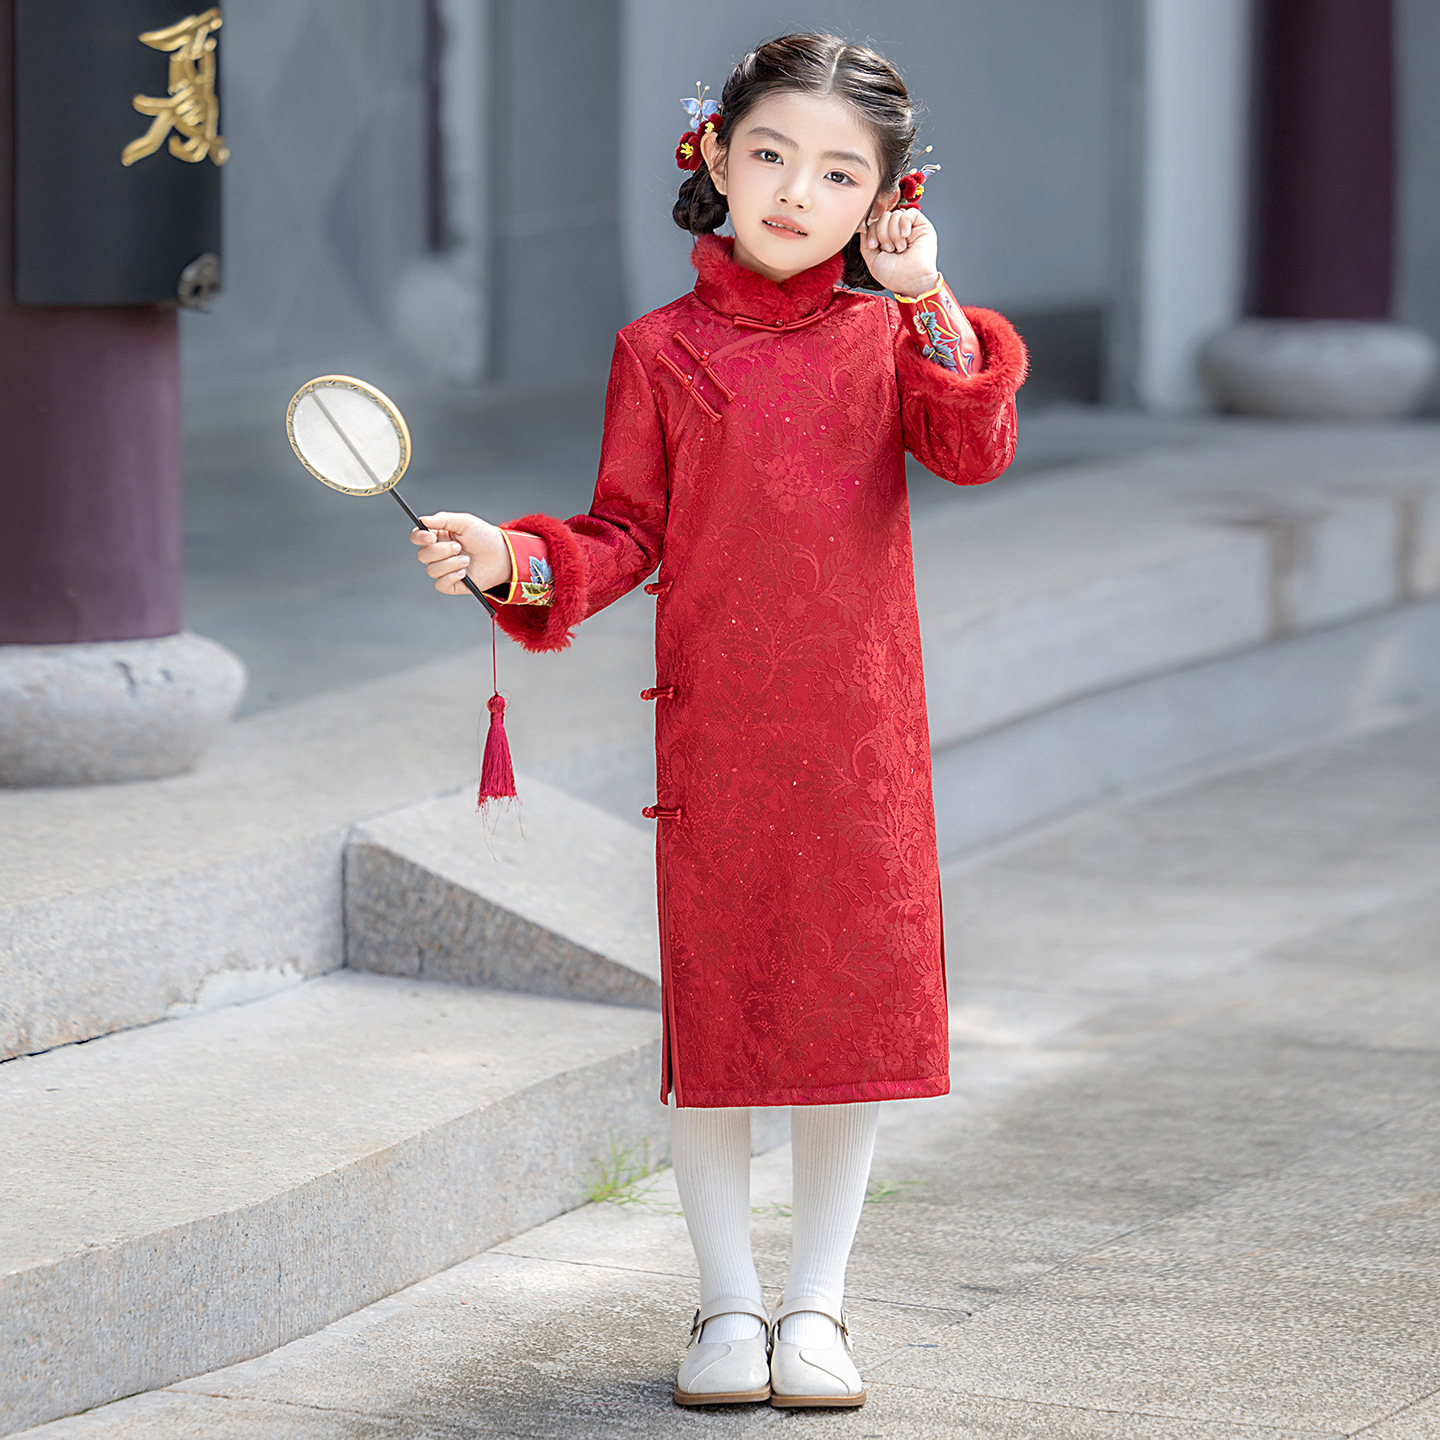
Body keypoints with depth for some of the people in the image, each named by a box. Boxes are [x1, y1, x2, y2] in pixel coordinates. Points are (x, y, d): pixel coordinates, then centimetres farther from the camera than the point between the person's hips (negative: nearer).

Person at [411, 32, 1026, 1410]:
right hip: (710, 731, 0)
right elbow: (625, 535, 3)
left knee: (856, 1004, 4)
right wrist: (518, 562, -14)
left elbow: (975, 451, -12)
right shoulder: (661, 352, 4)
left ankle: (817, 1300, 19)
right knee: (708, 1009, 4)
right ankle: (727, 1300, 19)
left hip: (860, 736, 0)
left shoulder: (892, 337, 5)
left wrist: (930, 306, -21)